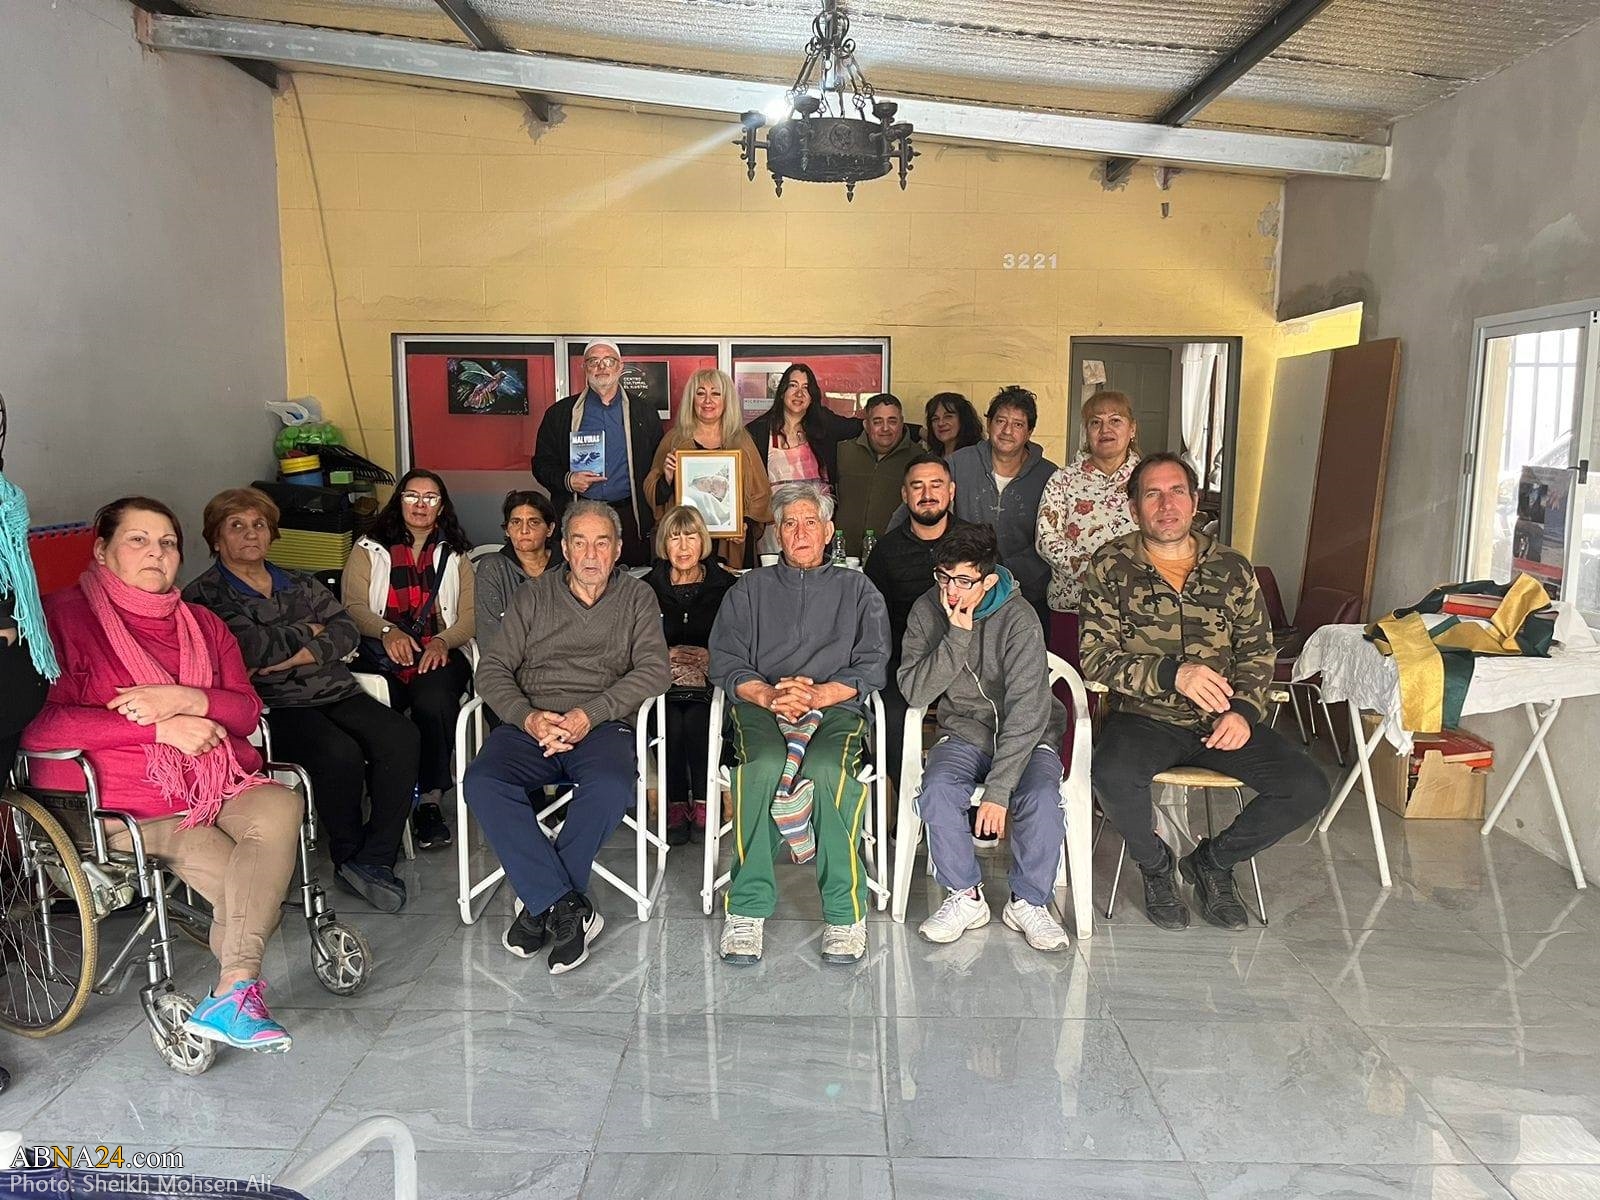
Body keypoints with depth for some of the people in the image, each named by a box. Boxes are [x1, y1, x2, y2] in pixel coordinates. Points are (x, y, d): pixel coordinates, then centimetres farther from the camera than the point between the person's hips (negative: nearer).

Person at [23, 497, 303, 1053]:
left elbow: (248, 709, 8)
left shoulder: (202, 624, 18)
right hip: (117, 798, -4)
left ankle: (231, 995, -32)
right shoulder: (64, 615, 1)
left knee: (280, 805, -29)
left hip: (213, 782, 4)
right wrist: (161, 726, -17)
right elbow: (38, 724, -12)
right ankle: (240, 990, -3)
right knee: (239, 878, -25)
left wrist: (186, 700, -14)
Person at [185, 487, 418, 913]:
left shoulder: (300, 585, 22)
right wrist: (307, 631, 2)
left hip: (335, 693, 6)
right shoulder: (204, 597, 5)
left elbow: (347, 632, 6)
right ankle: (349, 855, -8)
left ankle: (374, 858, -16)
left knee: (400, 738, -22)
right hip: (274, 707, -5)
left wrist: (295, 656, -9)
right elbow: (252, 648, -13)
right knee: (340, 754, -32)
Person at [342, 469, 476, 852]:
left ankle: (431, 800, -26)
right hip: (381, 656, 0)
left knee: (434, 703, -35)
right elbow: (353, 607, 4)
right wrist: (387, 631, -17)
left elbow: (471, 614, 10)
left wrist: (443, 640, -12)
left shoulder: (454, 555, 23)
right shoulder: (369, 550, 19)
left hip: (439, 654, 0)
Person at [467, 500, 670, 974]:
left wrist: (588, 715, -14)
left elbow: (654, 670, -1)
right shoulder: (532, 596, 17)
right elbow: (492, 670, 9)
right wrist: (529, 718, -11)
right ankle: (569, 909, -25)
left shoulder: (637, 596, 13)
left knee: (611, 786, -35)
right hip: (529, 725, 2)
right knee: (483, 783, -29)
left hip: (602, 725, -2)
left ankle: (540, 904, -15)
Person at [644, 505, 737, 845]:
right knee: (671, 722, -31)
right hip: (663, 679, 1)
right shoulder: (648, 588, 12)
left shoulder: (725, 585, 10)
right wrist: (665, 654, -6)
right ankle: (675, 804, -16)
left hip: (709, 680, -1)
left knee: (697, 719, -32)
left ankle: (703, 800, -13)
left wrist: (710, 656, -9)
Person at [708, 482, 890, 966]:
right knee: (764, 766, -35)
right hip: (761, 706, 1)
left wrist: (815, 695, -10)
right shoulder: (750, 590, 23)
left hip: (835, 708, 0)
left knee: (825, 770, -35)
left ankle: (845, 912, -27)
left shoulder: (857, 590, 21)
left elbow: (871, 667, 7)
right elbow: (725, 662, 10)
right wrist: (769, 695, -10)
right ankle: (747, 909, -29)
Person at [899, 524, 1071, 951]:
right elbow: (914, 692, -13)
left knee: (1041, 798, -30)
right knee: (937, 791, -27)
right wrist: (957, 637, -26)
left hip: (1027, 735, -2)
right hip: (964, 732, 2)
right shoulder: (927, 611, -6)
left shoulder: (1018, 618, -18)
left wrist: (997, 790, -29)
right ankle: (966, 897, -5)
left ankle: (1029, 902, -5)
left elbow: (1027, 711, -23)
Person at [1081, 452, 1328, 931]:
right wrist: (1172, 674, -22)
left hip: (1223, 721, 3)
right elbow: (1097, 656, -8)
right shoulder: (1111, 567, -1)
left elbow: (1258, 653, 11)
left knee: (1308, 788, -16)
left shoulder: (1233, 568, 8)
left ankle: (1213, 860, 12)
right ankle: (1156, 866, 1)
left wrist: (1243, 711, -9)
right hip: (1145, 717, -3)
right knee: (1113, 775, -35)